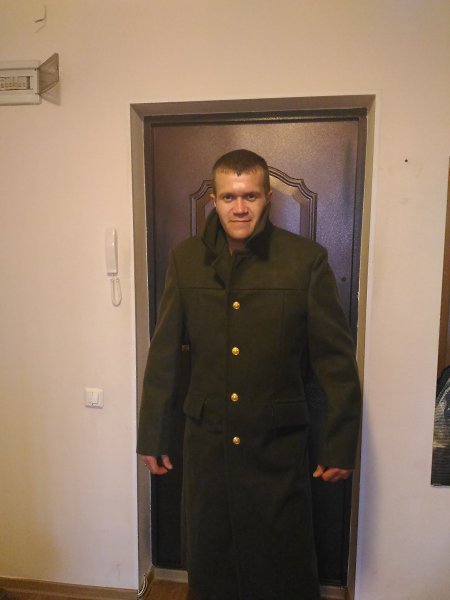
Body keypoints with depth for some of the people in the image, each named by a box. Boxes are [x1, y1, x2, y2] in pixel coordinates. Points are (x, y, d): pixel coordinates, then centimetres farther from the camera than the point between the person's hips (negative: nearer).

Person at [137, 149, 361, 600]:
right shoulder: (185, 259, -3)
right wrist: (152, 436, 5)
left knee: (284, 563, 16)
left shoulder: (307, 259, -10)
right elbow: (164, 354, 1)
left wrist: (340, 444, -5)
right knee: (208, 560, 21)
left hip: (278, 444, -2)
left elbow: (336, 358, -6)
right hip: (206, 441, 3)